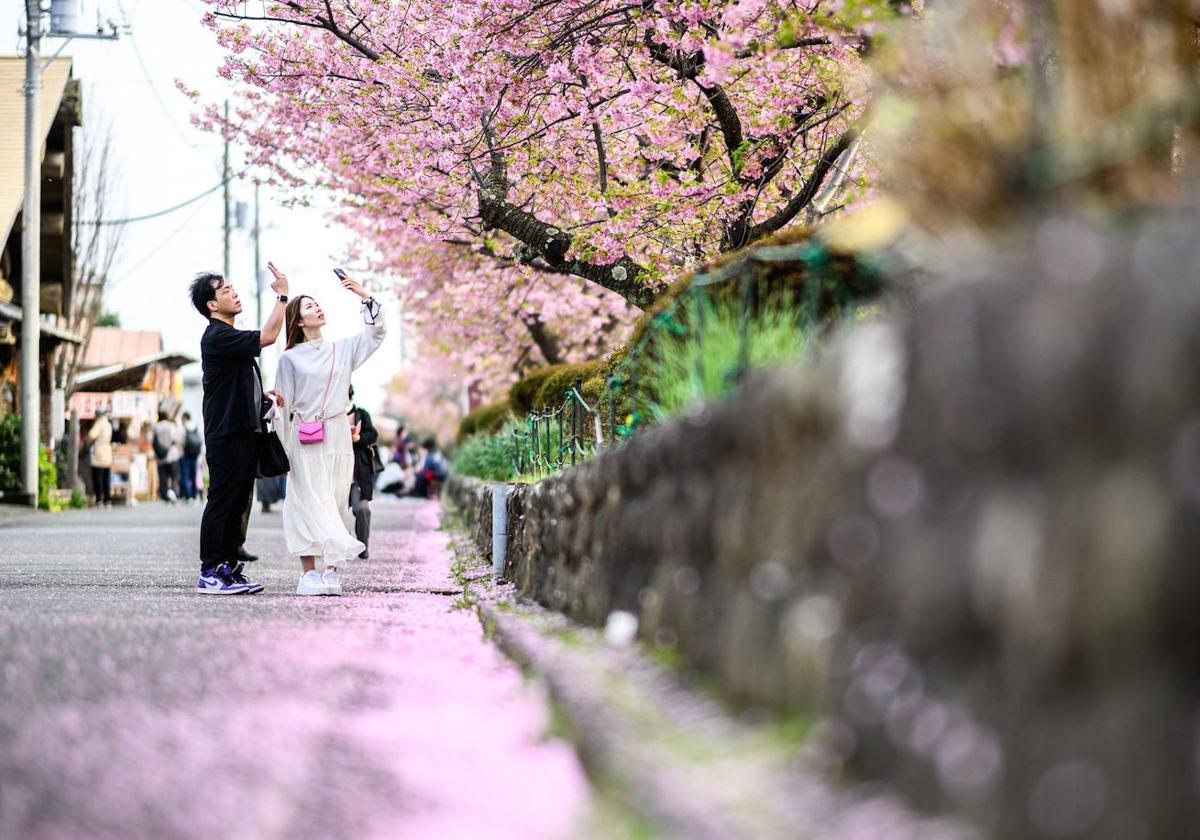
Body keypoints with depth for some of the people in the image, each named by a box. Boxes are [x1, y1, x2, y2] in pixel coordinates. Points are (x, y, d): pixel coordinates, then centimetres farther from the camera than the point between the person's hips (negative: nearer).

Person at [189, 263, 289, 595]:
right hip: (225, 435, -10)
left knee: (238, 504, 10)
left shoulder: (230, 337, 20)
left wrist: (265, 396, 12)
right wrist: (282, 296, -14)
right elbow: (267, 337, -21)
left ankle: (230, 569, 14)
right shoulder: (216, 337, -13)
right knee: (221, 502, -8)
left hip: (245, 431, 10)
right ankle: (210, 574, -6)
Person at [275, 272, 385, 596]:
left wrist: (364, 296, -2)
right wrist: (283, 452, -1)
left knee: (335, 505, 0)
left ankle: (332, 572, -1)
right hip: (304, 440, -3)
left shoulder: (342, 349, 13)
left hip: (337, 438, 3)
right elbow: (284, 406, 2)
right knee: (309, 503, -7)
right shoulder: (289, 359, 3)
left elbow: (376, 333, 8)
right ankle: (308, 573, -9)